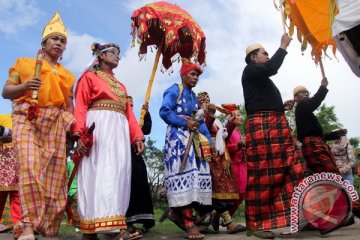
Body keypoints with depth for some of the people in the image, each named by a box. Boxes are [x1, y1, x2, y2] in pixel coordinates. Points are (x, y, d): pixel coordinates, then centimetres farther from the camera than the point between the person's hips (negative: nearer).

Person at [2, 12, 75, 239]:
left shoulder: (67, 75, 22)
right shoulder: (24, 63, 16)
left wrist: (74, 128, 1)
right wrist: (24, 86, -11)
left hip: (55, 123, 3)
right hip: (27, 118, -2)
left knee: (54, 173, -6)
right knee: (29, 166, -20)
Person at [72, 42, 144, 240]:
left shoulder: (120, 85, 29)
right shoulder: (89, 77, 11)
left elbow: (129, 112, 20)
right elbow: (80, 108, -2)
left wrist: (137, 136, 6)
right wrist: (79, 134, -17)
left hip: (119, 131, 6)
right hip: (98, 127, -6)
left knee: (117, 174, -3)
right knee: (99, 172, -15)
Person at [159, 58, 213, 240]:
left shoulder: (193, 96, 21)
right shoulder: (174, 90, 0)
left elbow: (200, 121, 17)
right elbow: (164, 111, -14)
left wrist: (209, 140, 8)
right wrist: (185, 123, -15)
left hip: (194, 139, 8)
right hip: (178, 137, -8)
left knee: (196, 173, 1)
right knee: (183, 173, -15)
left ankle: (177, 211, 13)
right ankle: (189, 222, -17)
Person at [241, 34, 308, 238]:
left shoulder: (262, 78, 30)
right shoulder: (250, 71, 2)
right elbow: (272, 68, -16)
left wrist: (282, 106, 15)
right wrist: (284, 46, -4)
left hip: (277, 125, 10)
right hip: (261, 125, -10)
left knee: (294, 166, 0)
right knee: (263, 174, -11)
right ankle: (256, 223, -4)